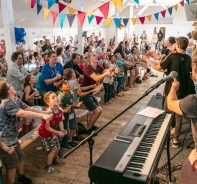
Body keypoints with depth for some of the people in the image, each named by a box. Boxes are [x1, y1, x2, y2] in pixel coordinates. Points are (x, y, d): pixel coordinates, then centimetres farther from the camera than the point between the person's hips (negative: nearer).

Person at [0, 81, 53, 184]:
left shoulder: (17, 100, 4)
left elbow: (29, 109, 0)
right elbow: (23, 113, -40)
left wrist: (46, 113, -9)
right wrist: (42, 116, -45)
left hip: (13, 138, 10)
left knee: (20, 157, 23)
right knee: (12, 163, 6)